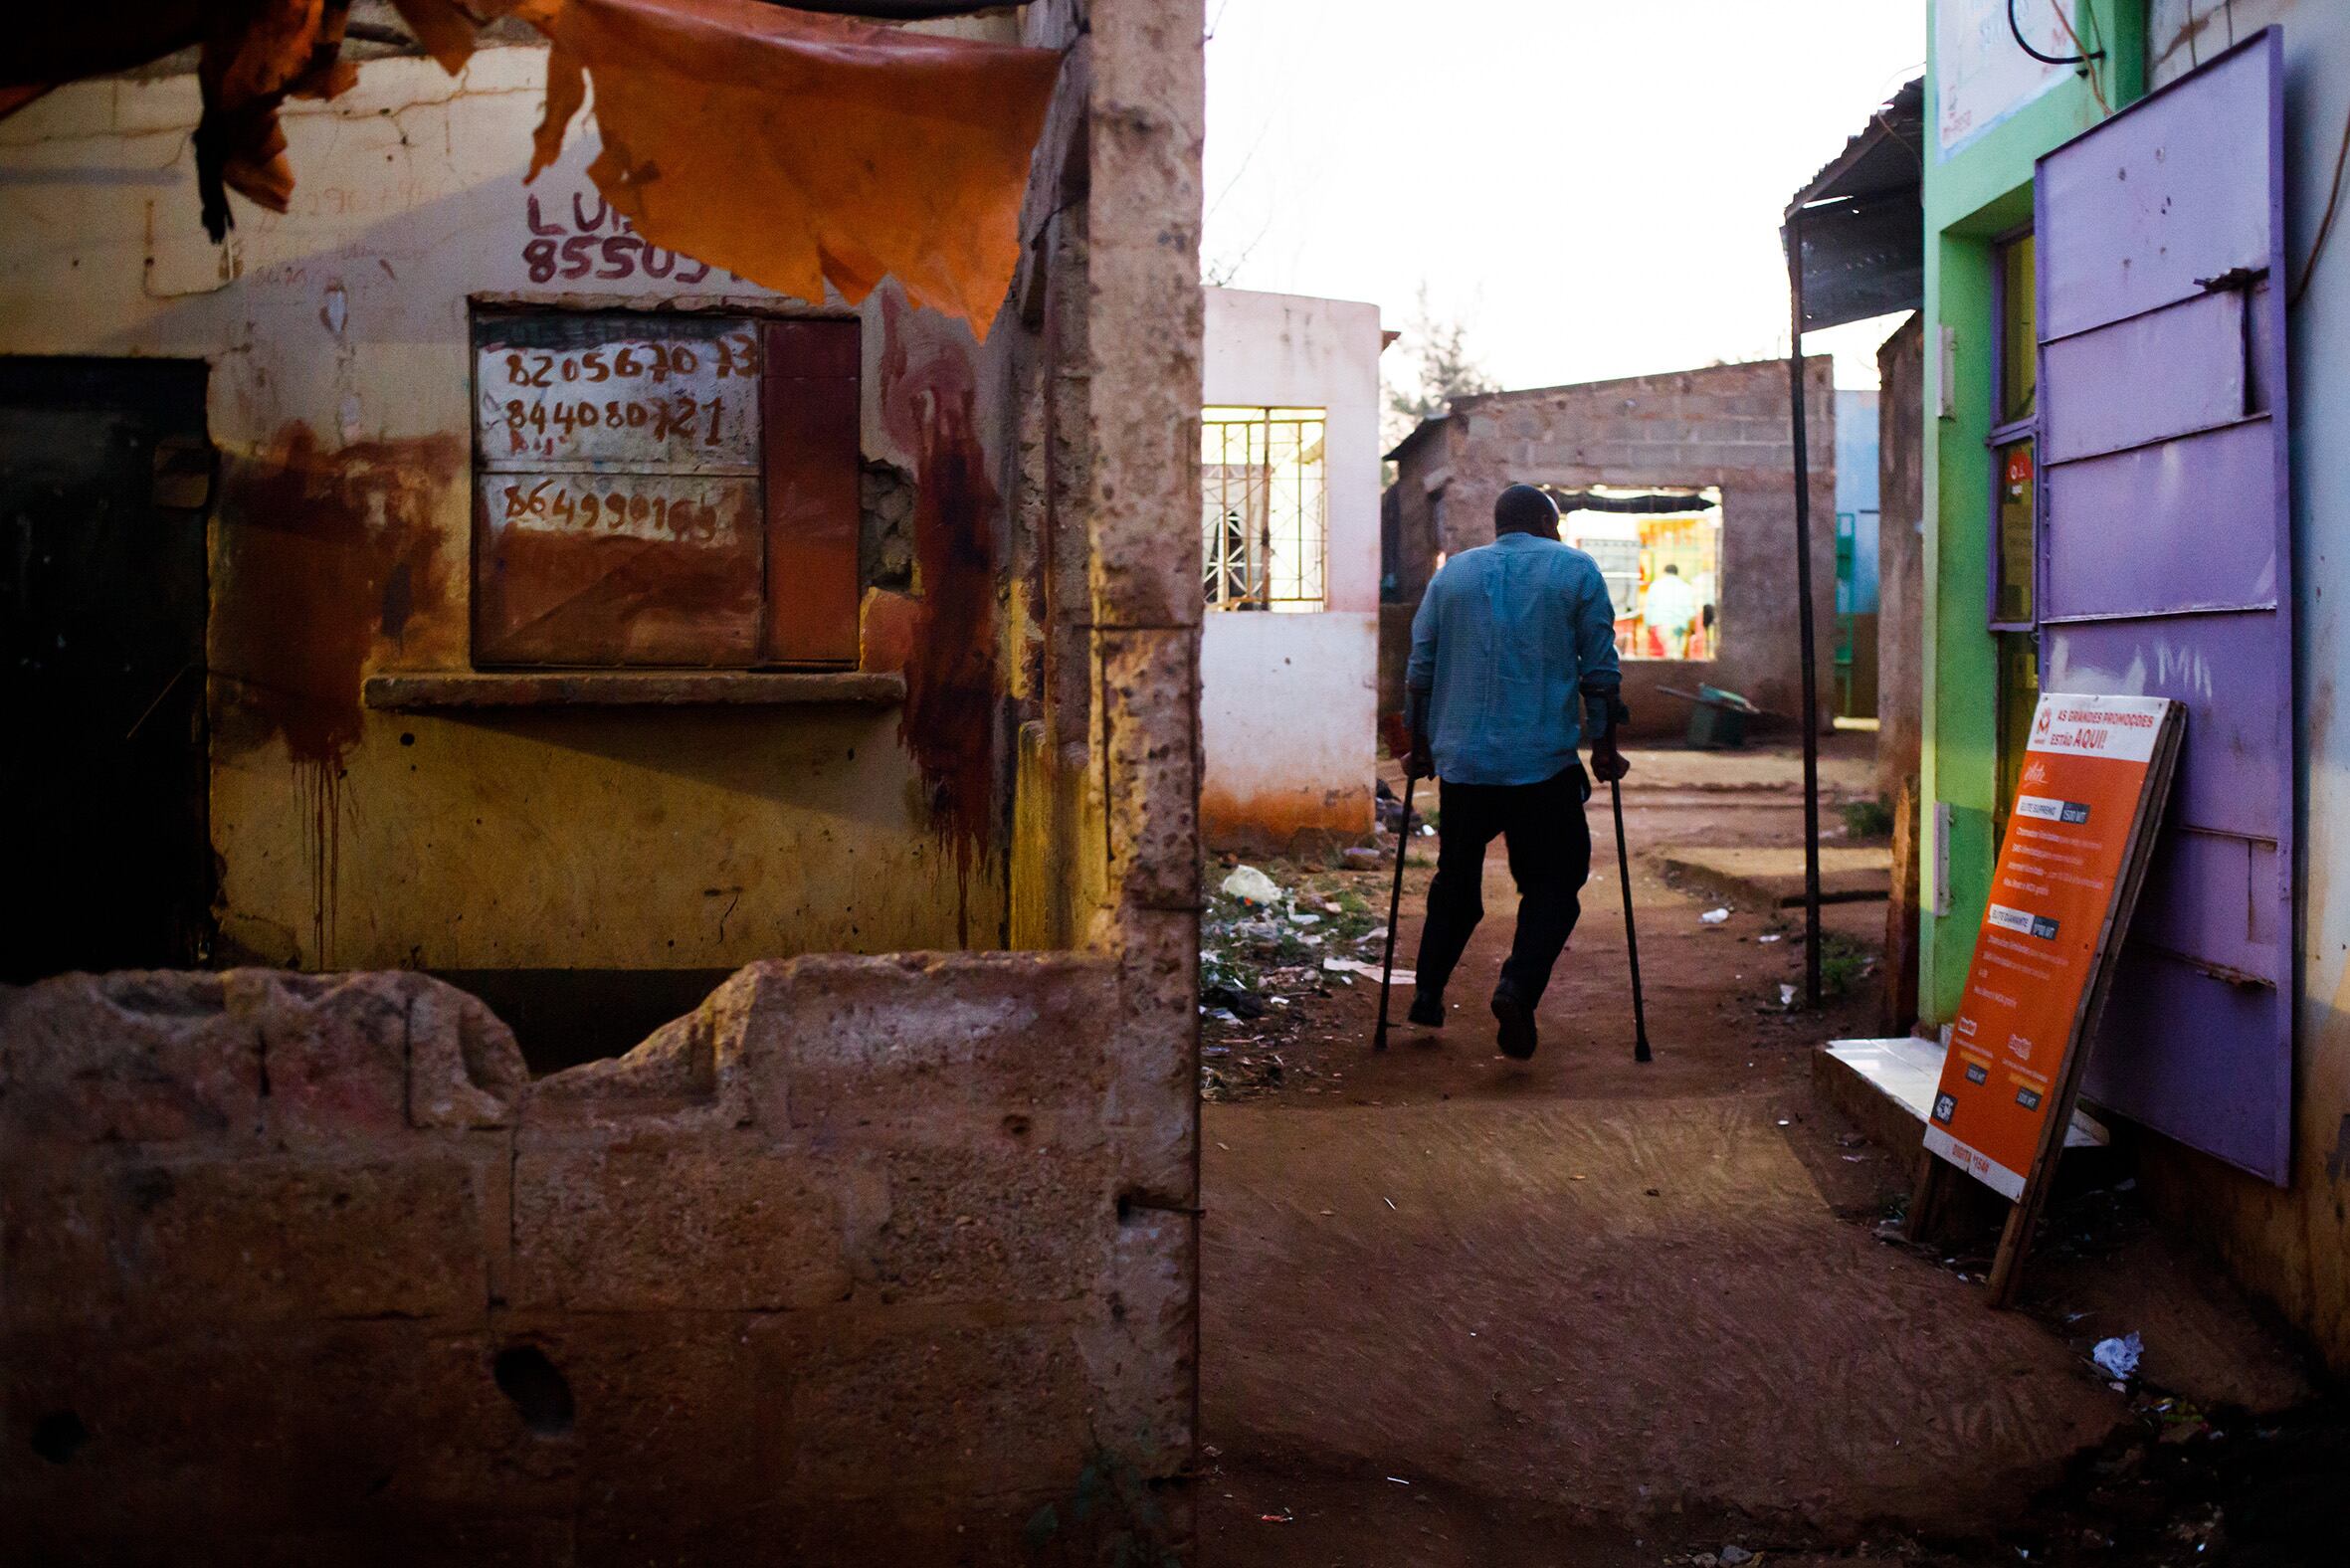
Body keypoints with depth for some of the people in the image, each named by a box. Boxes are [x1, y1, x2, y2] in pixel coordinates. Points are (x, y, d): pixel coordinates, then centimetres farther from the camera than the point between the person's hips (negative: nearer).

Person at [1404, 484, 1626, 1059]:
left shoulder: (1452, 573, 12)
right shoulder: (1576, 570, 5)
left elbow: (1419, 671, 11)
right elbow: (1599, 672, 0)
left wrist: (1420, 747, 20)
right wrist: (1603, 749, 7)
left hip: (1460, 758, 3)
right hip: (1544, 761, -3)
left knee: (1455, 881, 18)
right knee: (1554, 883, 5)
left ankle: (1428, 994, 16)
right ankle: (1518, 986, -16)